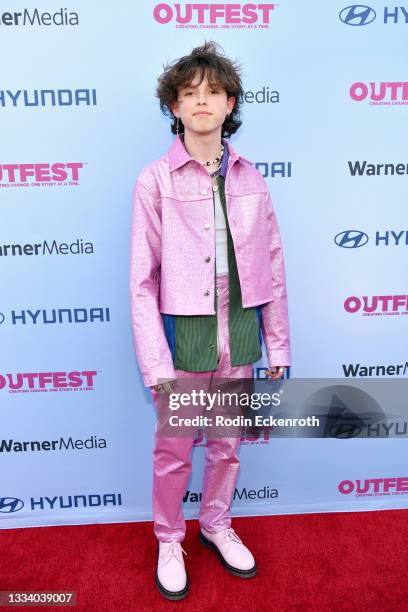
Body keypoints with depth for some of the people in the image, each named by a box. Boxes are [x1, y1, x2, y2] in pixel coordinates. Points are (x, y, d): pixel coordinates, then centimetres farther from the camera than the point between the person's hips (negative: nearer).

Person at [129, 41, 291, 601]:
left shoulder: (250, 178, 3)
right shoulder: (155, 180, -7)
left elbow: (272, 265, 5)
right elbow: (143, 280, -9)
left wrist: (278, 343, 5)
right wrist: (155, 364, -12)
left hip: (240, 333, 3)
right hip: (184, 332, -3)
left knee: (228, 443, 19)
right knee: (174, 450, 13)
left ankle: (216, 525, 46)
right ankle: (169, 541, 40)